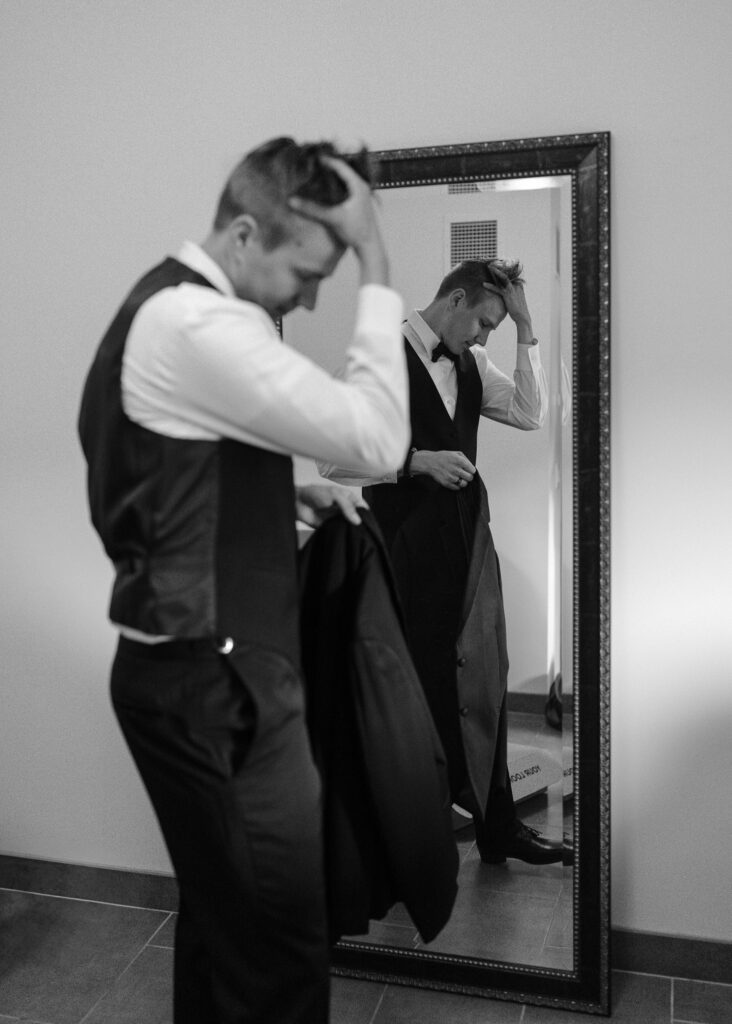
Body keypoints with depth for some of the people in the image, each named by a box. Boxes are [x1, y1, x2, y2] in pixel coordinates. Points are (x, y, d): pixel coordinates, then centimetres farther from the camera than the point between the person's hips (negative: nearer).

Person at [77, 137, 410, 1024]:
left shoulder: (174, 303, 13)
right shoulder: (195, 322, -21)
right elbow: (377, 438, -25)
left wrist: (290, 489, 9)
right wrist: (376, 265, -19)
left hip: (195, 669, 10)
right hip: (211, 682, -10)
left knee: (222, 914, 23)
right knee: (278, 939, 3)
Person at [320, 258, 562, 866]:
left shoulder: (470, 364, 12)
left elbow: (530, 414, 3)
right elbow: (334, 461, -13)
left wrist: (525, 327, -1)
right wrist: (419, 461, -20)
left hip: (468, 537, 6)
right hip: (410, 546, -6)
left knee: (484, 681, 10)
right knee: (420, 688, 6)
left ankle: (497, 826, 24)